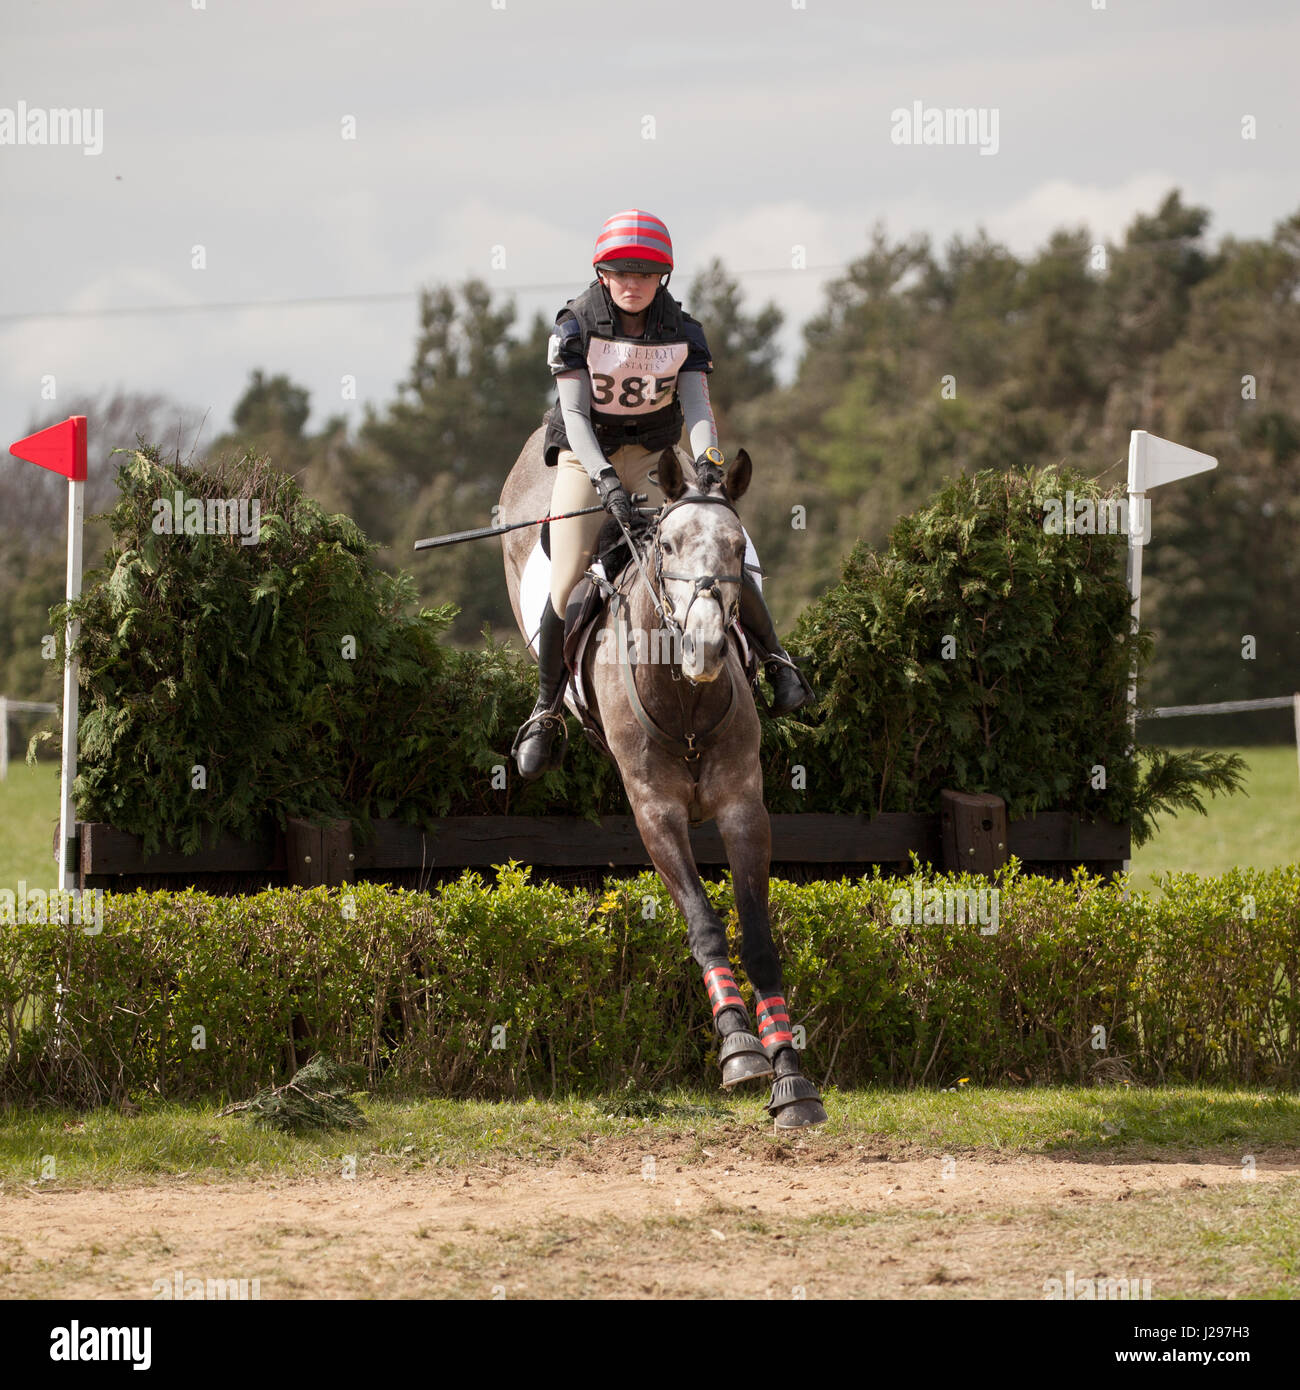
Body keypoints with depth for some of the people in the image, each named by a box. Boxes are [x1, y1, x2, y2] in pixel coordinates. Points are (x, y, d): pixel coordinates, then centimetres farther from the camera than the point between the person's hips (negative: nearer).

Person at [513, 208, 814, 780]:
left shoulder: (681, 331, -5)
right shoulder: (576, 327, -12)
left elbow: (696, 407, -14)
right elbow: (575, 413, -19)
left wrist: (706, 454, -37)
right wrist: (604, 478, -36)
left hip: (657, 454, 2)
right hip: (587, 455, -2)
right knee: (567, 588, -15)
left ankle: (776, 659, 6)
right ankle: (546, 708, 4)